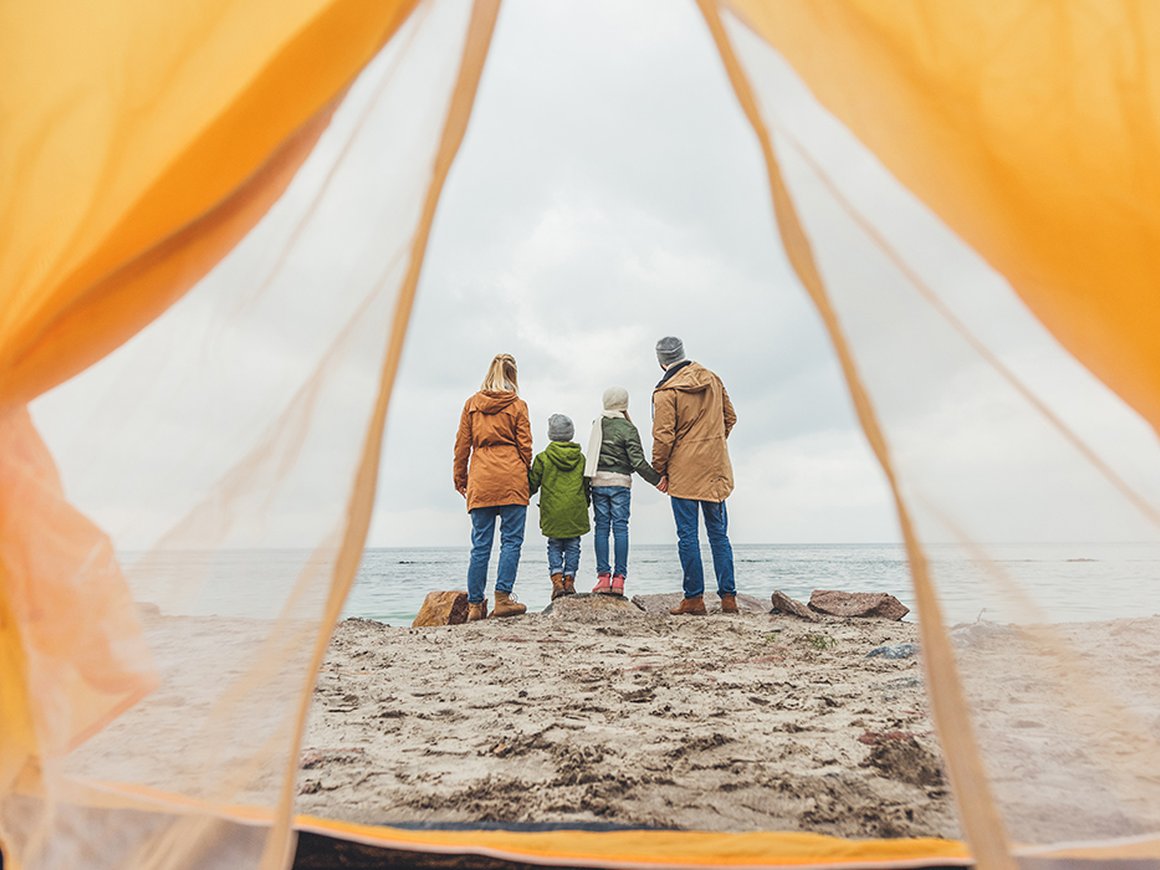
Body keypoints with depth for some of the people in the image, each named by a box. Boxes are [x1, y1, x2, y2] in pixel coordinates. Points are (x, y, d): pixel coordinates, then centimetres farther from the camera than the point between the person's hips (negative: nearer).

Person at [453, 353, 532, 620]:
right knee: (511, 540, 2)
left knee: (480, 545, 6)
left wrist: (460, 478, 17)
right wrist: (525, 474, 15)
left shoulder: (472, 404, 11)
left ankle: (475, 605, 9)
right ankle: (503, 598, -3)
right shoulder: (517, 405, 4)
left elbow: (462, 444, 10)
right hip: (511, 479, -3)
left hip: (480, 481, 3)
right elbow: (525, 446, 2)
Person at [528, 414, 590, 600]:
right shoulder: (581, 458, 3)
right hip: (576, 512, 2)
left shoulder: (543, 458, -6)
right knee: (573, 546, 11)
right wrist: (585, 505, 24)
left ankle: (557, 581, -1)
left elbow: (532, 484, 0)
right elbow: (587, 486, 10)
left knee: (555, 546, 11)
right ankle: (569, 580, 9)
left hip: (553, 513, -1)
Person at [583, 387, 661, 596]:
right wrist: (658, 479, -2)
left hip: (598, 482, 3)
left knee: (602, 527, 5)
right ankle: (619, 578, 0)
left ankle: (603, 577, 4)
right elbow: (638, 462, -8)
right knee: (620, 527, 1)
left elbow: (594, 453, 8)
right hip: (620, 482, -3)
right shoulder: (628, 429, -5)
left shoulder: (597, 424, 8)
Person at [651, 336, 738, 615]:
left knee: (688, 536, 2)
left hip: (684, 472, -5)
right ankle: (728, 597, 12)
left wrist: (659, 471, -1)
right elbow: (730, 417, 15)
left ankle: (694, 598, 6)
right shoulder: (713, 380, 8)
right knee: (719, 534, 11)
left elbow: (663, 437, -12)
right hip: (716, 470, 5)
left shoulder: (665, 392, -10)